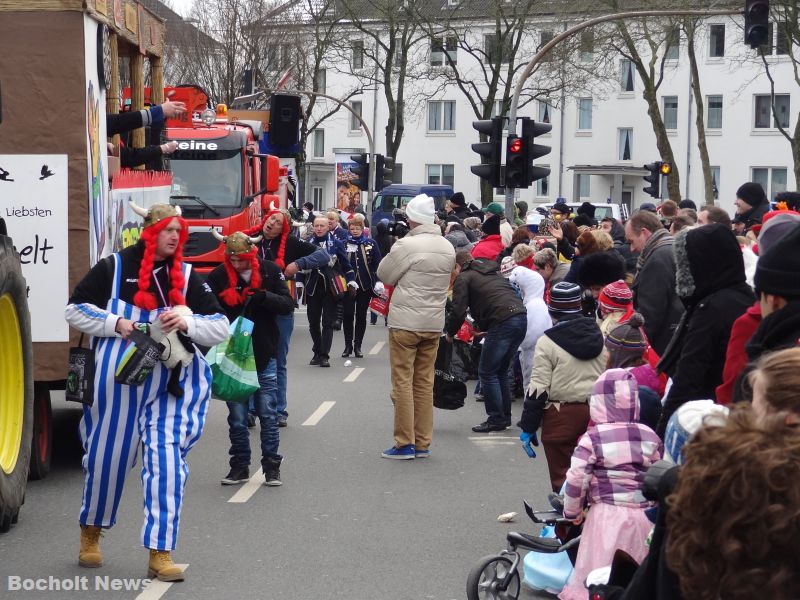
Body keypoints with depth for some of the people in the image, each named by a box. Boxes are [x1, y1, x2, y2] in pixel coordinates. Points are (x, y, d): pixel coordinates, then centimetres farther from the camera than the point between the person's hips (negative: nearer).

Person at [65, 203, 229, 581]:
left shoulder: (186, 276, 5)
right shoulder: (114, 267, -1)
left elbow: (221, 327, 2)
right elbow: (75, 310, 1)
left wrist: (188, 321, -17)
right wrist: (116, 324, -14)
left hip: (165, 386, 2)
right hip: (115, 381, -1)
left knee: (166, 462, -7)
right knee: (106, 456, 10)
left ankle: (160, 554, -2)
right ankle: (91, 533, 37)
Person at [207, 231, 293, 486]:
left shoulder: (270, 271, -3)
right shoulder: (218, 276, -5)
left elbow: (288, 304, -5)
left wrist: (264, 297, -22)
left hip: (264, 355, 0)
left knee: (268, 414, 5)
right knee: (237, 417, 8)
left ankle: (271, 465, 15)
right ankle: (239, 466, 19)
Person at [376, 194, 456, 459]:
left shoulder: (407, 245, -15)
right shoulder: (448, 247, 6)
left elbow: (384, 274, -5)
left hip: (405, 322, -6)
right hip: (434, 323, 6)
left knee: (403, 381, 1)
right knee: (425, 382, 12)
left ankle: (405, 443, 2)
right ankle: (423, 443, 15)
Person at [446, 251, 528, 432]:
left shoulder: (463, 278, 6)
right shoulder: (492, 273, 31)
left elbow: (459, 311, -2)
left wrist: (450, 333, 13)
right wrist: (480, 326, 33)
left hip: (503, 322, -8)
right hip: (521, 318, 8)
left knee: (487, 373, 2)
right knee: (501, 371, 18)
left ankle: (496, 420, 1)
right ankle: (505, 417, 21)